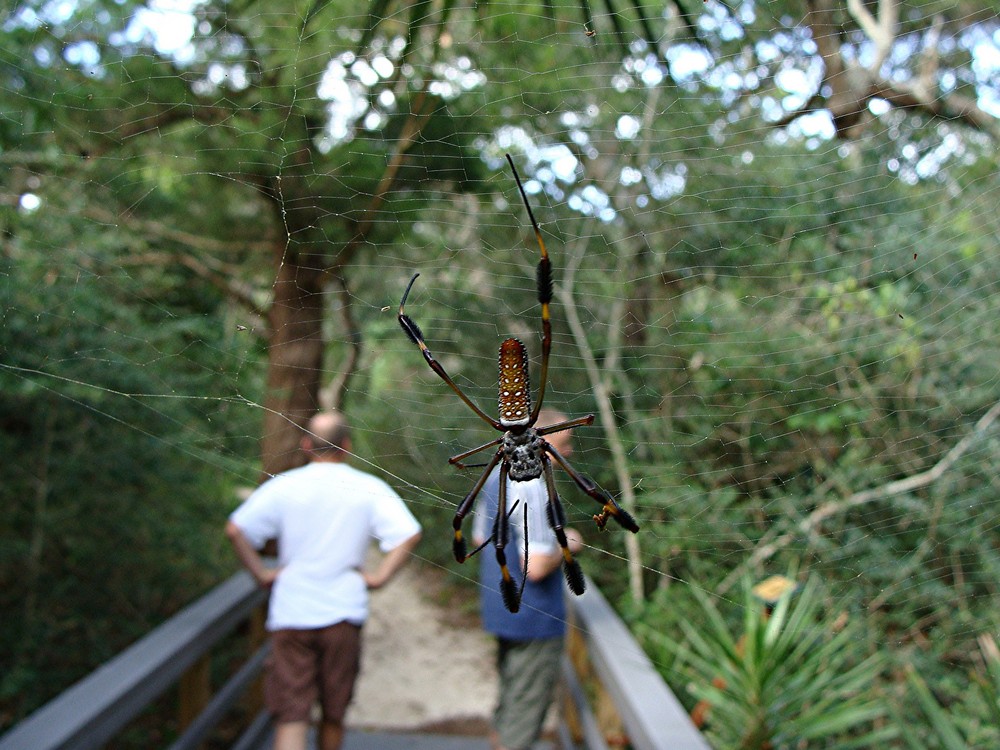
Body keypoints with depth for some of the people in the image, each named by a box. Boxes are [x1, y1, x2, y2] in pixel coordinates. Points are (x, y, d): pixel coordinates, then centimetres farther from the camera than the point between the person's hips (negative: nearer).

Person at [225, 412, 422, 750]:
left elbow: (235, 529, -7)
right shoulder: (370, 488, -4)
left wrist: (262, 573, 1)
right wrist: (379, 575, -6)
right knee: (334, 712, 19)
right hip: (344, 612, 0)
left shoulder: (283, 485, -2)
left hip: (290, 614, 0)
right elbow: (409, 533, -13)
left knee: (290, 714, 3)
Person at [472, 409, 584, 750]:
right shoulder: (533, 488, -23)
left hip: (500, 608, 9)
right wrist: (566, 546, -8)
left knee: (510, 697, 25)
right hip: (534, 618, -9)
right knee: (526, 711, 6)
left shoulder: (496, 476, 5)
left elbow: (479, 538, 16)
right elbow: (536, 567, -27)